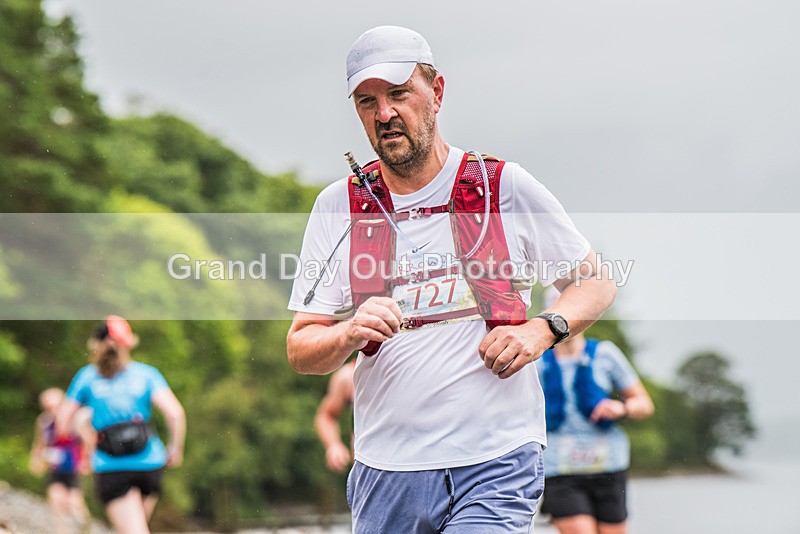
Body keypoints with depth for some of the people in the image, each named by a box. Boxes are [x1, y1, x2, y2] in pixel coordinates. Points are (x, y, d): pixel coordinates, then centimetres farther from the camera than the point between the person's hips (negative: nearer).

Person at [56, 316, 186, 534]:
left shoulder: (87, 376, 4)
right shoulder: (146, 373, 3)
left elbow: (61, 422, 3)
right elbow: (175, 413, -10)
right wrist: (175, 448, 6)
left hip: (110, 468, -2)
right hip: (149, 464, 2)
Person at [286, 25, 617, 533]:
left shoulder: (506, 186, 1)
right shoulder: (338, 206, 5)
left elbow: (596, 283, 10)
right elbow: (300, 350, 5)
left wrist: (541, 330, -9)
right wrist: (348, 335, -17)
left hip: (497, 468, -2)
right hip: (385, 469, 3)